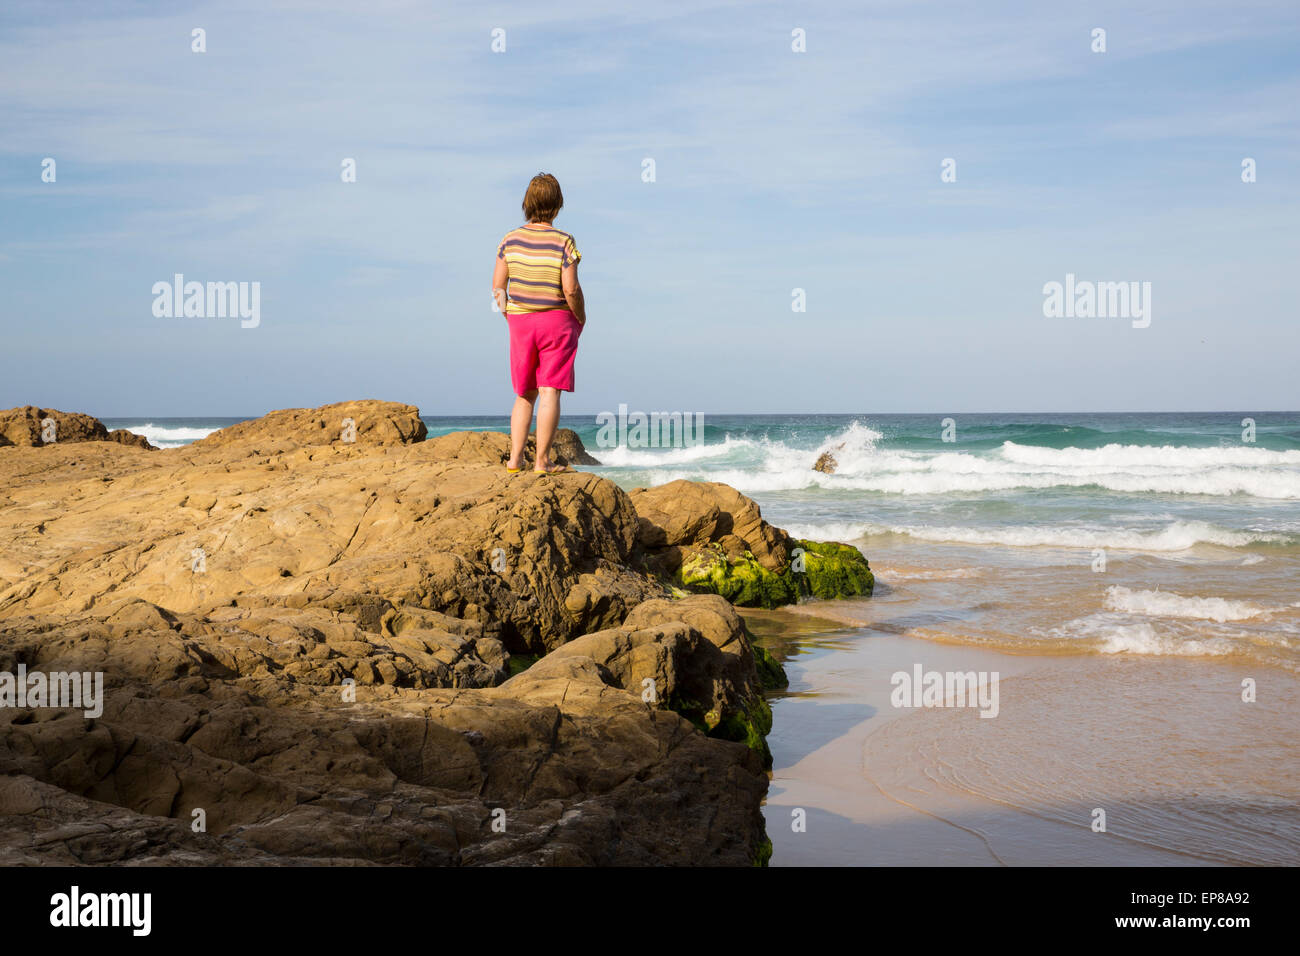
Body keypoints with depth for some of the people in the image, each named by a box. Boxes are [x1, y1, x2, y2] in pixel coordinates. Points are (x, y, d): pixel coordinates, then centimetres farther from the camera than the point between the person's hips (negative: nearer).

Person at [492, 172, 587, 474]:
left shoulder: (510, 239, 0)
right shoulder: (563, 242, -12)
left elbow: (498, 286, 1)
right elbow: (571, 290, -16)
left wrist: (510, 317, 14)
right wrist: (581, 319, 1)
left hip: (520, 322, 4)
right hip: (556, 320, -4)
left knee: (525, 394, 13)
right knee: (549, 392, -1)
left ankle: (515, 457, 8)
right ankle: (542, 461, -3)